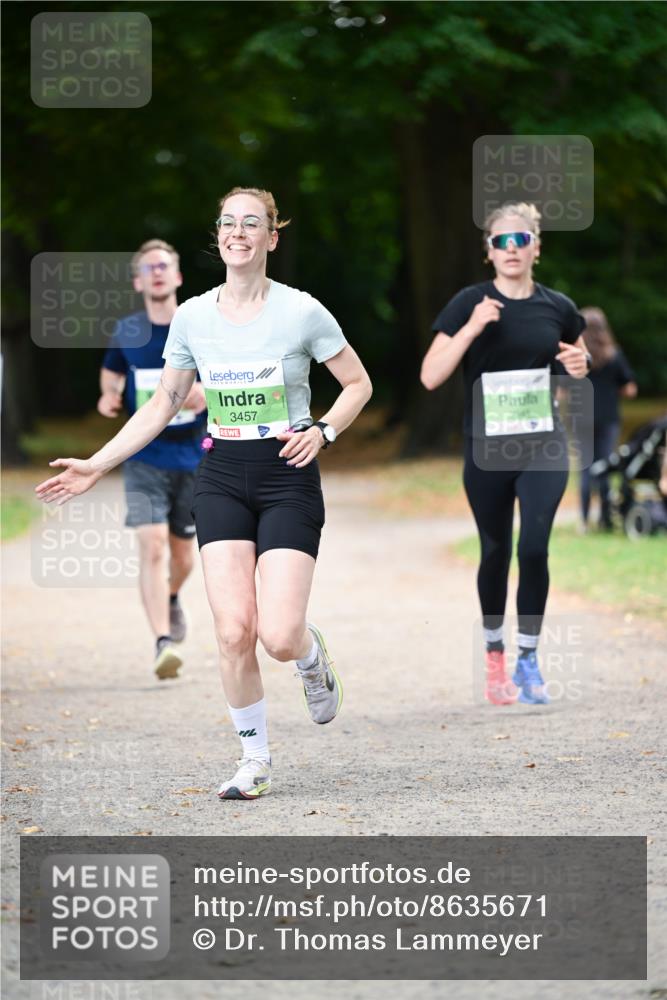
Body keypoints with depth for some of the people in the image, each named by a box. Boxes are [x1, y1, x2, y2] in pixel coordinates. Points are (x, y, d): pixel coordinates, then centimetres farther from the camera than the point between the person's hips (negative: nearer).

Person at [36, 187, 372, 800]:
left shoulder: (301, 311, -7)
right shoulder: (192, 317, 3)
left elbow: (358, 384, 5)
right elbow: (163, 405, 13)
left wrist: (323, 432, -12)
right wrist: (96, 467, 8)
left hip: (288, 478, -3)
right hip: (223, 479, 3)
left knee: (279, 636, -14)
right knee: (233, 629, -10)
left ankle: (313, 658, 25)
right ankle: (254, 758, 8)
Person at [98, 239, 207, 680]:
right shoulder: (127, 332, 2)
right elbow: (112, 370, 21)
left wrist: (208, 393, -19)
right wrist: (109, 396, -1)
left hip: (192, 457, 1)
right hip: (145, 457, -1)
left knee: (183, 555, 13)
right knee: (152, 545, -19)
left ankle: (172, 599, 48)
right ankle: (163, 642, -23)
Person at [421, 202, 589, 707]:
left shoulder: (558, 307, 2)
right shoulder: (470, 304, -6)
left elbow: (576, 360, 21)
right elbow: (431, 376, -12)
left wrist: (579, 366, -3)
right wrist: (472, 328, -23)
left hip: (543, 447, 1)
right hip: (487, 451, -1)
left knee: (534, 547, -13)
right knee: (496, 552, 10)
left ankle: (528, 659, 1)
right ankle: (495, 656, 28)